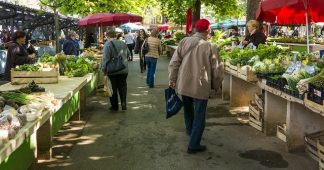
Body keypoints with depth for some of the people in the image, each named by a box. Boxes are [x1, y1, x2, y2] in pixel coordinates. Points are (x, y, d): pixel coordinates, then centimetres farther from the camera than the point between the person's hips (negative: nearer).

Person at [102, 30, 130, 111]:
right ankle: (123, 102, 0)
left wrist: (104, 69, -9)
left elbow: (105, 58, -17)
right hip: (124, 70, 4)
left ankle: (114, 106, 14)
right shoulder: (123, 43, 6)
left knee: (114, 88, 6)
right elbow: (128, 54, 19)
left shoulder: (108, 44, -11)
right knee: (123, 86, 14)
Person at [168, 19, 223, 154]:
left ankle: (190, 130, 49)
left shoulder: (184, 42, -3)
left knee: (188, 109, 27)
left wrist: (172, 79, 9)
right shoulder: (210, 47, -12)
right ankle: (194, 145, 8)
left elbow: (174, 62, -2)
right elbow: (217, 70, -6)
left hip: (183, 84, 4)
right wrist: (216, 86, 10)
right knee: (199, 116, 7)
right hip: (201, 86, -4)